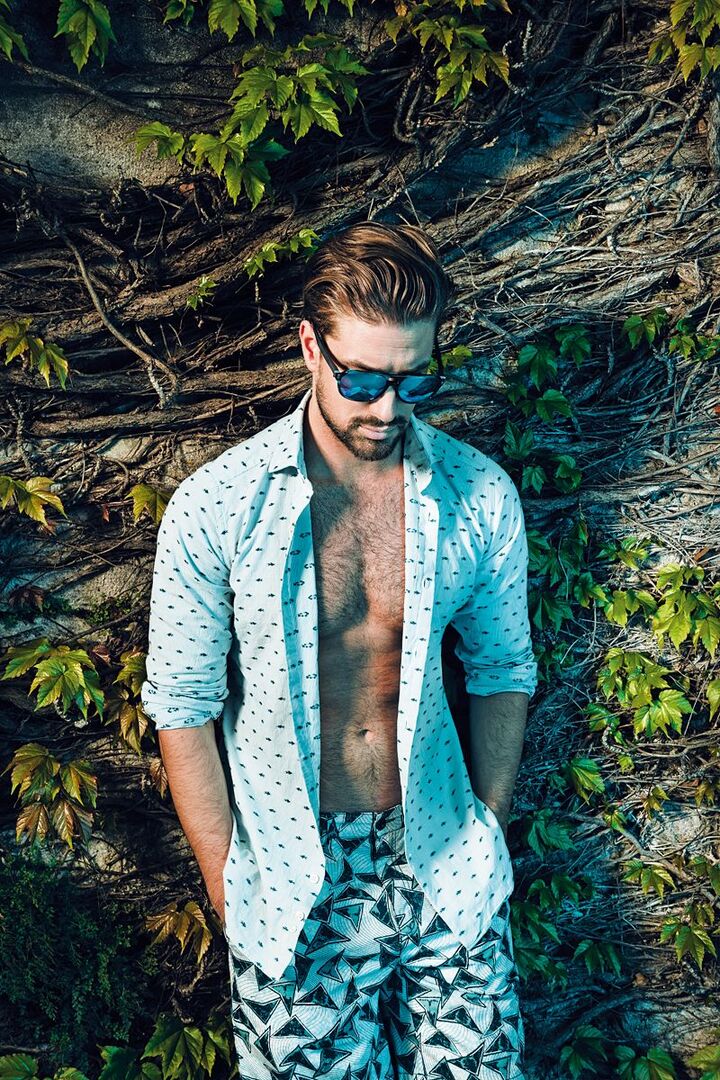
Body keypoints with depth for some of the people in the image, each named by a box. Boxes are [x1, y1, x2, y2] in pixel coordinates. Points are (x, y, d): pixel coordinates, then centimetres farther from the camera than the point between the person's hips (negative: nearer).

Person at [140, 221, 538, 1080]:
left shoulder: (481, 496, -6)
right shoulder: (213, 510, -13)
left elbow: (502, 670, 5)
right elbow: (183, 708, -7)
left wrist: (489, 837, 5)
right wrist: (231, 890, -5)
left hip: (439, 859, 2)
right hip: (291, 875, -1)